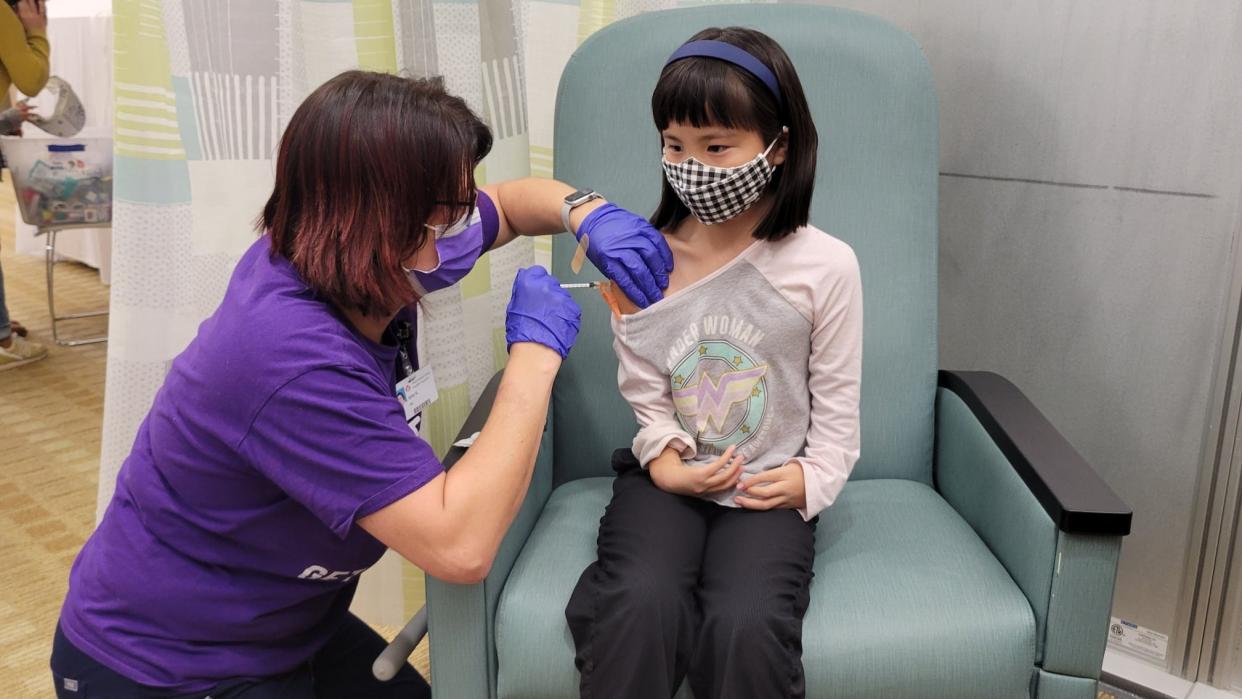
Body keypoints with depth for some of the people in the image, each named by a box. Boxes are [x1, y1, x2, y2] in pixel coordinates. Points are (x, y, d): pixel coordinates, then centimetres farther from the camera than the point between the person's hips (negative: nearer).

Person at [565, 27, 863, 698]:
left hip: (769, 488, -1)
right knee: (641, 607, -27)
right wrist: (663, 457, -12)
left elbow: (836, 401, 2)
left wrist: (814, 477, -9)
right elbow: (642, 388, 3)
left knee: (745, 626, -26)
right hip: (666, 474, 1)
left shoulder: (825, 265, -5)